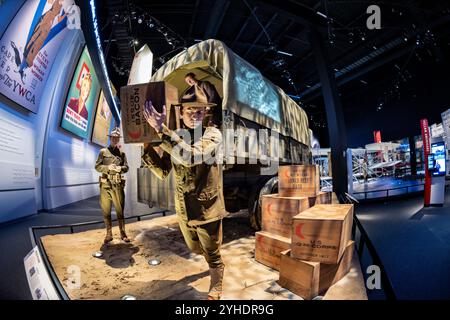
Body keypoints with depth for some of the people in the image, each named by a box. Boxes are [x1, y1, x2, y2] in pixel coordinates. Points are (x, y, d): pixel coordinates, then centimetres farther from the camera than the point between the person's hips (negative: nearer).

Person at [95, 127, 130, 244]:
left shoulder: (121, 153, 13)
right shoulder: (103, 151, 9)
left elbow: (126, 167, 9)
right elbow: (97, 166, 4)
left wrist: (120, 168, -13)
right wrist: (108, 167, -14)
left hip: (118, 184, 0)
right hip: (105, 184, 0)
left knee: (120, 210, 2)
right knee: (106, 210, 5)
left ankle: (123, 233, 10)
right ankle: (109, 234, 15)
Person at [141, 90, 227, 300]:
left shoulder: (213, 133, -15)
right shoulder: (175, 138, 1)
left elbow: (191, 156, -34)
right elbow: (162, 172, 1)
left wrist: (161, 129, -34)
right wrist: (146, 146, -9)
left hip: (207, 208, -5)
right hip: (184, 209, 6)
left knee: (212, 255, 12)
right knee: (195, 248, 26)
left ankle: (215, 291, 40)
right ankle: (214, 261, 59)